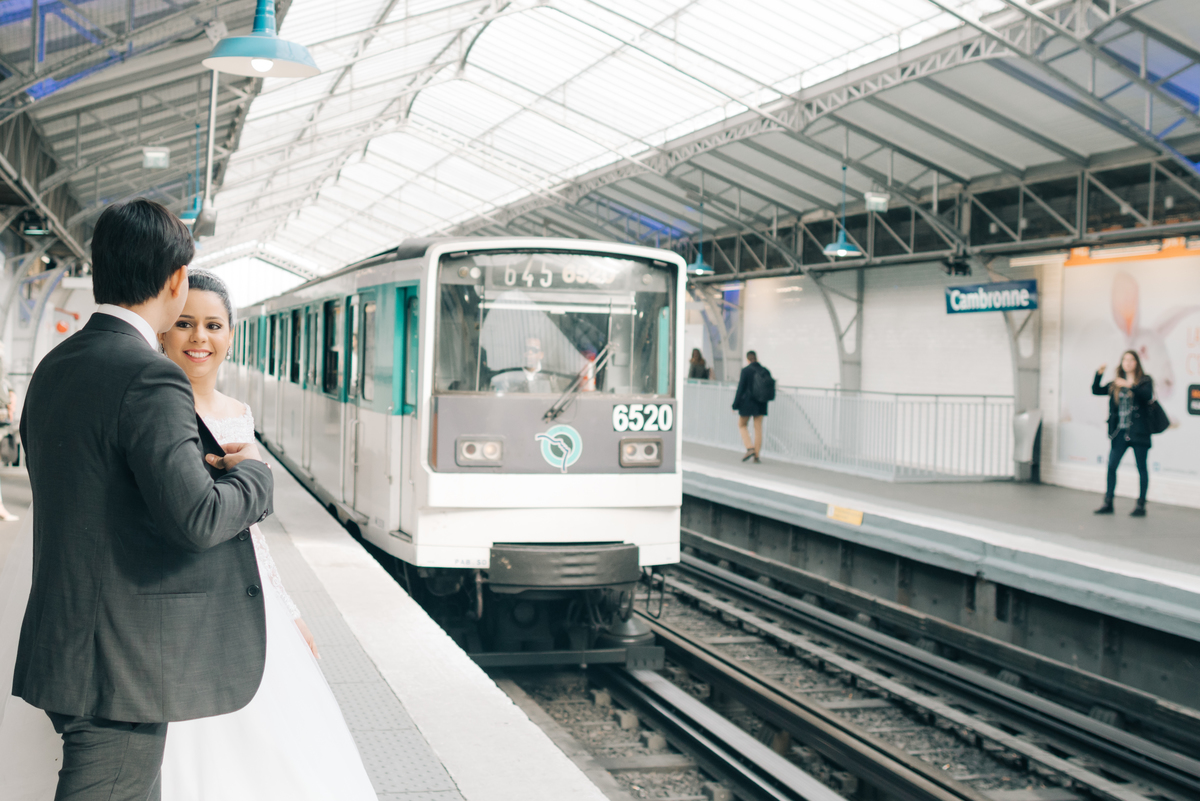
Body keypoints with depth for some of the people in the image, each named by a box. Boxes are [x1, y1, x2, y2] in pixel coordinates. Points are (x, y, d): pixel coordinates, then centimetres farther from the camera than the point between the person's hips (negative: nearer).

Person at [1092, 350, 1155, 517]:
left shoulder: (1145, 381, 0)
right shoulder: (1116, 383, 13)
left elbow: (1148, 395, -18)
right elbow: (1096, 390, 9)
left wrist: (1130, 385, -30)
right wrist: (1099, 374, -5)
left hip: (1138, 432, -4)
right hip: (1120, 432, 4)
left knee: (1141, 468, 2)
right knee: (1111, 466, -1)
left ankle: (1141, 505, 7)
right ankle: (1108, 503, 6)